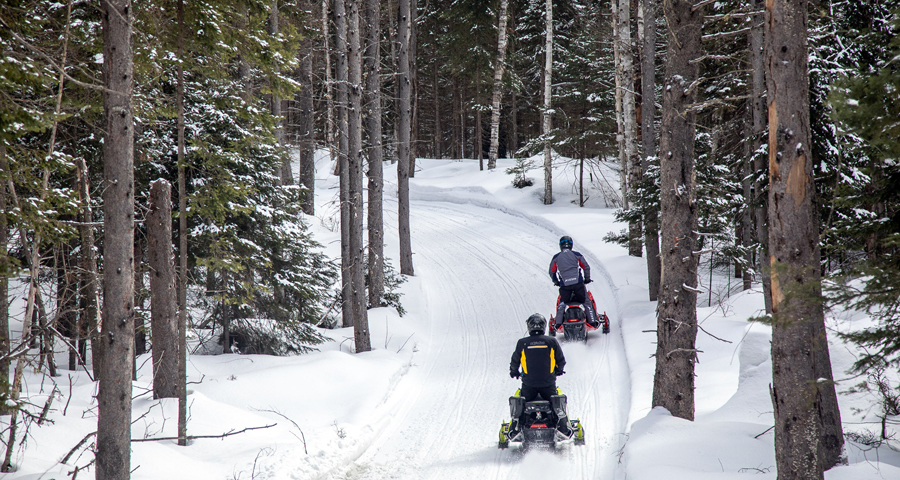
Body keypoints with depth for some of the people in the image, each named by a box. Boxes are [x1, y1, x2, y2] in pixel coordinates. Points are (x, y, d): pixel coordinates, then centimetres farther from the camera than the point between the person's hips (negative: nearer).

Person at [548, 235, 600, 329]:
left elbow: (552, 272, 15)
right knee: (586, 303, 8)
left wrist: (556, 282, 31)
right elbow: (586, 267, 10)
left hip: (564, 285, 1)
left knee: (562, 304, 15)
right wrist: (587, 279, 25)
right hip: (578, 283, -1)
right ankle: (592, 321, 3)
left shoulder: (556, 258, 7)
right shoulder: (577, 255, 5)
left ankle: (558, 323, 4)